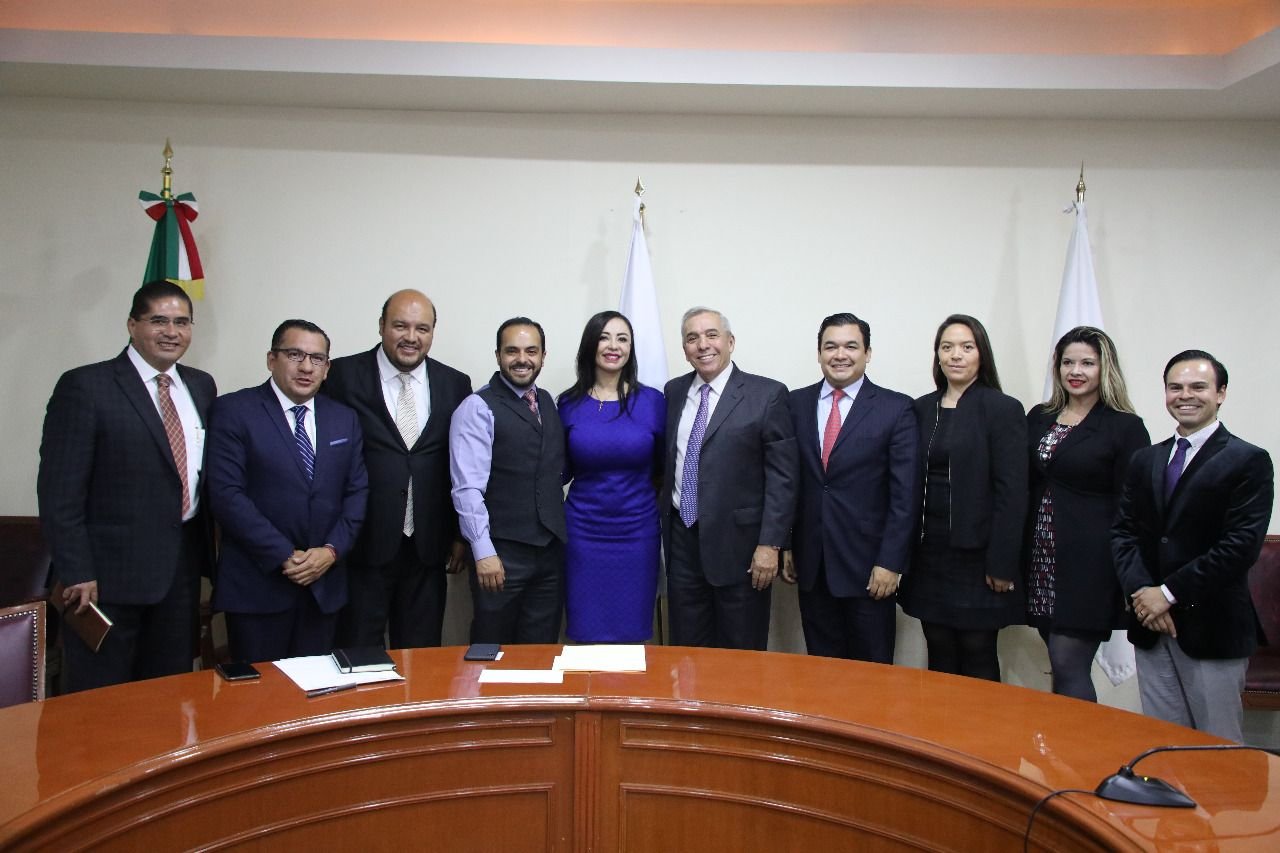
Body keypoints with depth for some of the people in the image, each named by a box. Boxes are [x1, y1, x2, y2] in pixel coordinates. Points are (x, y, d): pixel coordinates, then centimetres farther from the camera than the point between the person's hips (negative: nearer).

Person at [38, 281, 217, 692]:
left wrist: (208, 553, 8)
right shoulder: (85, 386, -8)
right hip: (108, 575, -5)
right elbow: (59, 490, -10)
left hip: (181, 572, 5)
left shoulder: (202, 386, 9)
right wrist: (76, 574, -14)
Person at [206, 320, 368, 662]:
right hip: (257, 584, -4)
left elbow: (357, 491, 9)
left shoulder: (345, 419, 10)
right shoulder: (233, 411, -4)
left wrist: (332, 550, -7)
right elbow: (226, 493, -11)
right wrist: (284, 555, -14)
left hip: (325, 583, 4)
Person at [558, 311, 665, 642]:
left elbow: (663, 468, 8)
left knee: (631, 634, 9)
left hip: (637, 531, 0)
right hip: (584, 531, 0)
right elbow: (560, 471, 6)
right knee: (586, 635, 8)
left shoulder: (652, 401, -2)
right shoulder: (570, 403, 1)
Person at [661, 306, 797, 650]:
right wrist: (664, 524, 11)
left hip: (738, 543, -4)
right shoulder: (674, 392, 9)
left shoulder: (767, 395, -6)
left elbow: (782, 476, -9)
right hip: (682, 541, 4)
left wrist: (770, 544, -13)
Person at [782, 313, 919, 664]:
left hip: (868, 564, -3)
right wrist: (784, 545, 5)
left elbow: (905, 494, -7)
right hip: (812, 565, 3)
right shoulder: (797, 404, 6)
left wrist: (890, 562, -11)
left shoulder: (896, 408, -4)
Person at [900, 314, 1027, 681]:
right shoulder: (922, 409, 8)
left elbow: (1012, 493, -9)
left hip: (977, 554, -4)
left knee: (978, 656, 5)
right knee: (939, 655, 10)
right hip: (930, 554, 4)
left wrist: (1002, 564, -13)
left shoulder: (1003, 410, -5)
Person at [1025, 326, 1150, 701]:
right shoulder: (1039, 417, 11)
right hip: (1042, 558, 5)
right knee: (1066, 668, 11)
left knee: (1068, 667, -5)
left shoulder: (1125, 427, -4)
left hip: (1088, 563, -5)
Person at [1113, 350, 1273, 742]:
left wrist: (1169, 592, -15)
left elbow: (1242, 545, -14)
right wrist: (1140, 591, -8)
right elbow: (1123, 532, 8)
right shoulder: (1145, 461, 12)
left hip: (1211, 628, -5)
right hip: (1151, 624, 5)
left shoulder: (1248, 461, -5)